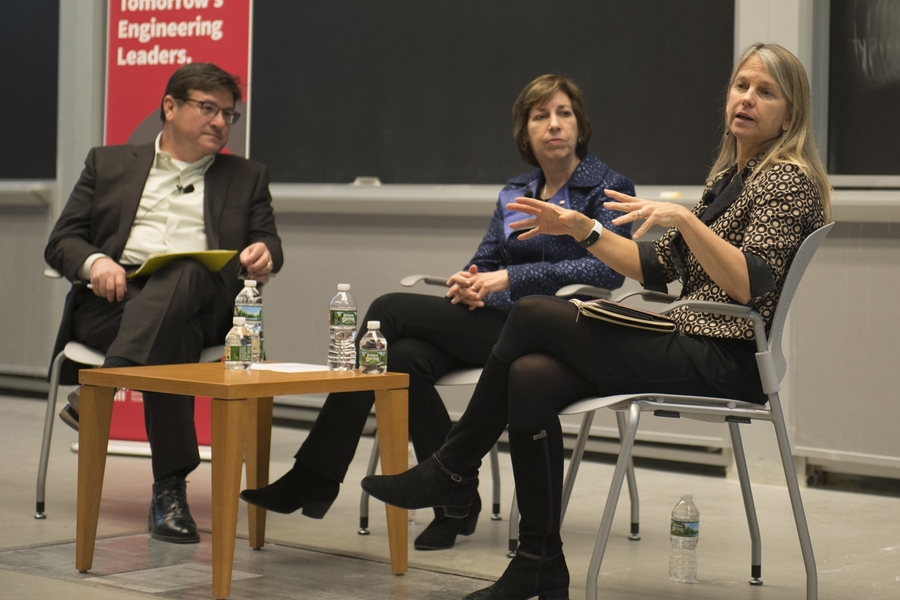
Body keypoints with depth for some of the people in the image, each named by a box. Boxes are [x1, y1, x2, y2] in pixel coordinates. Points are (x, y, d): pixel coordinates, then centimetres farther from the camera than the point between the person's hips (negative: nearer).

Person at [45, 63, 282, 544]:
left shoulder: (246, 178, 27)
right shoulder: (109, 164, 24)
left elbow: (270, 244, 15)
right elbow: (61, 242, 15)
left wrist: (264, 252, -13)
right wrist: (94, 262, -10)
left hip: (202, 302, 0)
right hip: (111, 301, 0)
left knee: (183, 272, -38)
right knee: (174, 338, -37)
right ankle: (170, 489, -39)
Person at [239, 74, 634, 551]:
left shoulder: (608, 188, 0)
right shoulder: (514, 194, 20)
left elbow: (609, 269, -16)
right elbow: (483, 261, 20)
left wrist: (511, 277, -19)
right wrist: (466, 283, -7)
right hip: (495, 322, 6)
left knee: (391, 310, -18)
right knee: (405, 358, -26)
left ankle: (316, 480, -14)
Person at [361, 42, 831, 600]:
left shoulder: (789, 179, -7)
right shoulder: (730, 175, 21)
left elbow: (749, 285, -21)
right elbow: (657, 268, 19)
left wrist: (684, 219, -28)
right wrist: (583, 230, 9)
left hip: (727, 364, -8)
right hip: (693, 349, 8)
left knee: (533, 314, -13)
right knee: (530, 377, -13)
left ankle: (454, 471, 3)